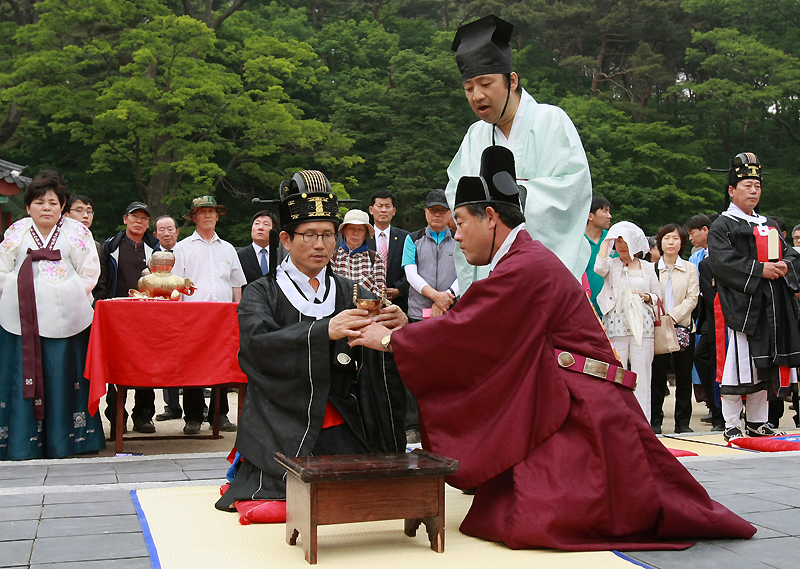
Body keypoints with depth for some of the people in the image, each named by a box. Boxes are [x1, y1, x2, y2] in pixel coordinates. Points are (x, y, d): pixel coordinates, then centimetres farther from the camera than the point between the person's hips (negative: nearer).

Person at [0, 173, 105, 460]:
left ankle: (61, 441, 9)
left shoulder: (76, 231, 9)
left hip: (63, 316, -1)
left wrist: (71, 296, 0)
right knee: (23, 374, 0)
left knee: (61, 375, 0)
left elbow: (89, 272, 7)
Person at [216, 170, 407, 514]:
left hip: (341, 433, 3)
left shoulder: (350, 294, 14)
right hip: (283, 433, -3)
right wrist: (325, 331, -32)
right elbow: (258, 344, -17)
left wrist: (398, 327, -24)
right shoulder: (261, 294, 4)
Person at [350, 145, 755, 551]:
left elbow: (463, 332, -13)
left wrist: (389, 339, -1)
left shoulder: (525, 267, -15)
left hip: (583, 417, -10)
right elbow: (473, 333, 19)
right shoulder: (525, 260, 18)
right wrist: (403, 329, 15)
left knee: (526, 523, -19)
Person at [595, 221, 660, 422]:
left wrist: (647, 297, -4)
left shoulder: (647, 267, 15)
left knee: (642, 373, -1)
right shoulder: (611, 264, 8)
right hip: (616, 325, -2)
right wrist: (606, 240, -4)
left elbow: (658, 295, 19)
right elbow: (599, 267, -16)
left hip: (642, 326, 2)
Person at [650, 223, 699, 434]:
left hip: (683, 327, 1)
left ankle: (683, 422, 12)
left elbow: (692, 298, -1)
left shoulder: (690, 269, 9)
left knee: (684, 377, 5)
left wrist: (674, 315, -15)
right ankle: (655, 421, 6)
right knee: (658, 376, -1)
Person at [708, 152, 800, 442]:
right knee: (737, 364, -8)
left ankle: (757, 422, 19)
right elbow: (722, 262, -15)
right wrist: (760, 270, -19)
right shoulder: (722, 226, -1)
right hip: (739, 306, -7)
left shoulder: (768, 226, 22)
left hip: (771, 307, 7)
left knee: (766, 364, 9)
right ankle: (732, 426, -1)